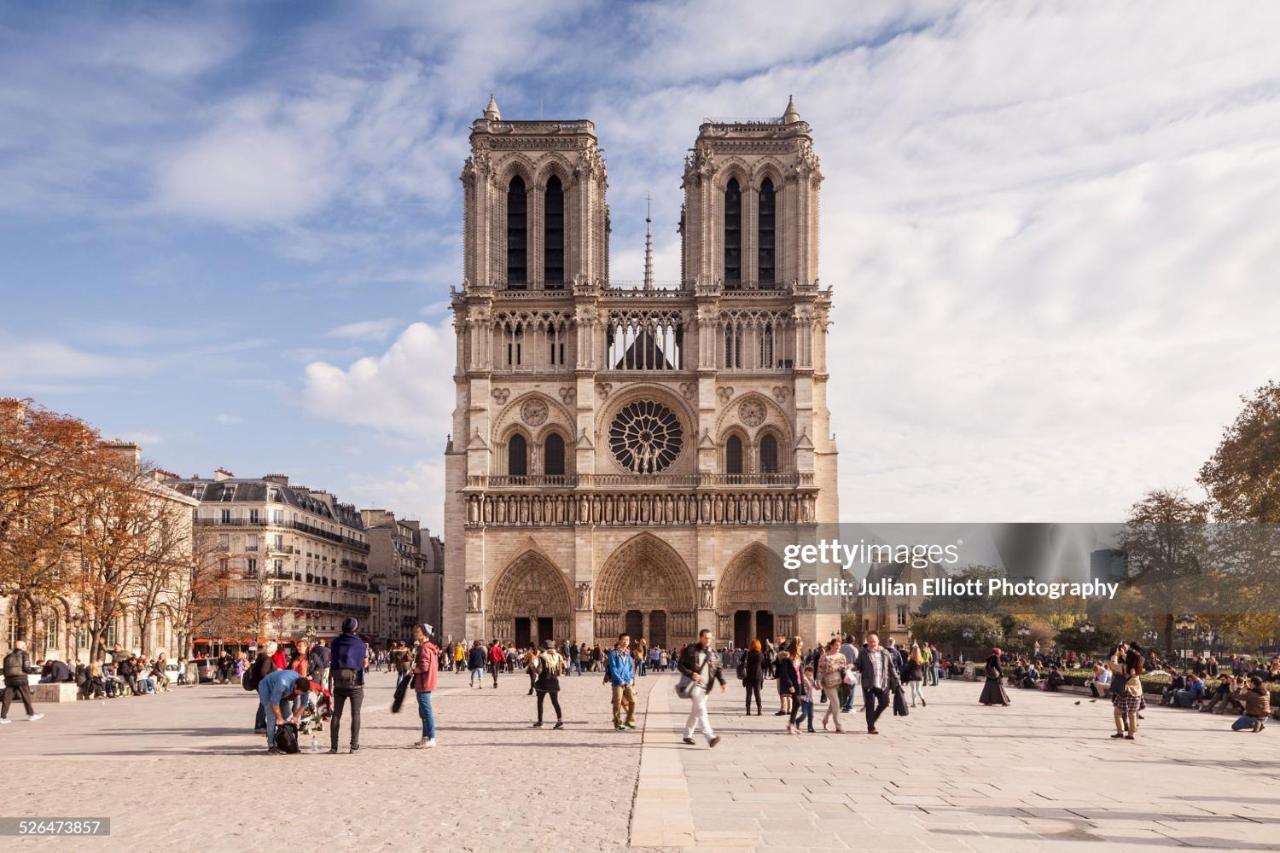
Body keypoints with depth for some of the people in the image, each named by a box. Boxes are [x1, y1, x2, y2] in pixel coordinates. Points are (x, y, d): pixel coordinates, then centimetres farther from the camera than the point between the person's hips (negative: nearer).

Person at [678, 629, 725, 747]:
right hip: (694, 684, -6)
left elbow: (718, 669, 10)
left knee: (695, 712, 14)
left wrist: (722, 682, -6)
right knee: (701, 710, -16)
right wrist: (691, 674, -19)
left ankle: (687, 735, 28)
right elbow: (681, 665, -3)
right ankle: (710, 737, -25)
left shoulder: (712, 652, 12)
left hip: (705, 686, 6)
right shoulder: (690, 650, -4)